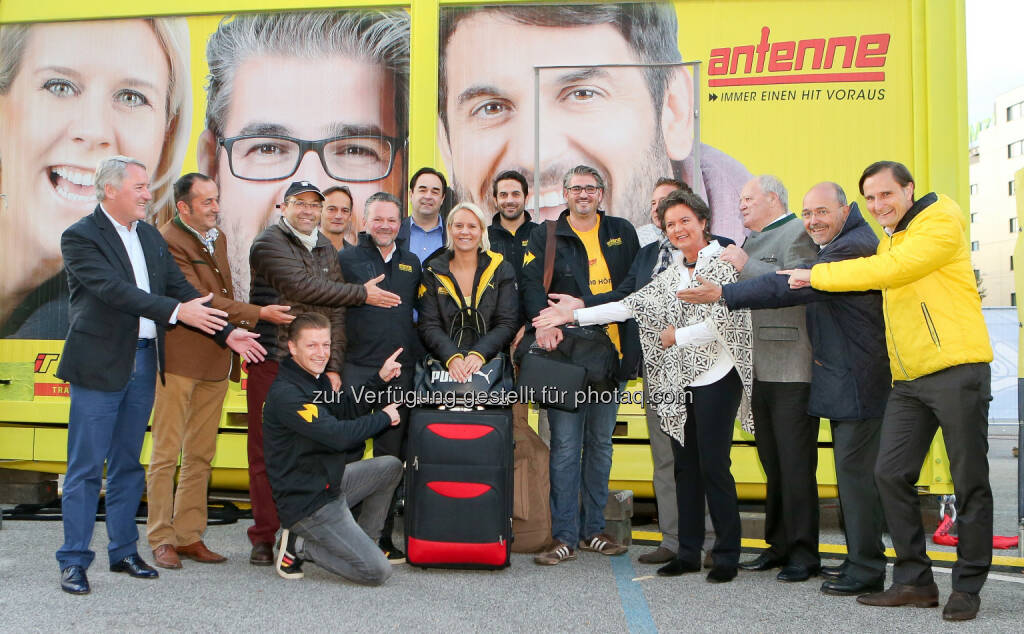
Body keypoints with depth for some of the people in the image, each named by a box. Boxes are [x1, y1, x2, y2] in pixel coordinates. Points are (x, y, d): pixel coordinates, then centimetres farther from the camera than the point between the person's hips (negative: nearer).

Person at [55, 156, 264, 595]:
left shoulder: (150, 237, 12)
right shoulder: (80, 237, -9)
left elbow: (181, 289, 10)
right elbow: (115, 289, -22)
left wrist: (227, 332, 1)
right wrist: (176, 311, -30)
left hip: (142, 362, 6)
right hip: (99, 364, -6)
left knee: (128, 464, 14)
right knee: (86, 468, 0)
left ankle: (124, 551, 24)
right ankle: (74, 561, 10)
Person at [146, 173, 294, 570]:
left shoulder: (218, 238, 16)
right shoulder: (168, 241, -12)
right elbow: (199, 301, -18)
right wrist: (257, 314, -18)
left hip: (216, 362, 8)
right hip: (178, 360, -8)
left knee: (200, 455, 11)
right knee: (166, 454, 0)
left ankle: (189, 536, 19)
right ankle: (161, 539, 9)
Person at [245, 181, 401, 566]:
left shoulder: (326, 251, 17)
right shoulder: (269, 242, 0)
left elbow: (336, 313, 13)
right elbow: (304, 287, -13)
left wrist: (333, 367, 3)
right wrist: (363, 294, -6)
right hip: (271, 362, -4)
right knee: (267, 451, -1)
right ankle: (264, 537, 8)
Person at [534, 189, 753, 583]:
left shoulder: (722, 263, -5)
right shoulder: (672, 275, 15)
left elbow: (722, 322, -14)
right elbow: (631, 305, 10)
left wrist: (676, 337, -6)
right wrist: (574, 316, 5)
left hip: (716, 378, -7)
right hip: (679, 382, 7)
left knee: (713, 465, -5)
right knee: (685, 465, 10)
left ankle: (727, 555, 7)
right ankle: (689, 551, 18)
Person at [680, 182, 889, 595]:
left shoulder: (852, 248, -17)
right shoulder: (840, 244, 18)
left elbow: (792, 287, -24)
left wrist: (724, 295, -25)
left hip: (856, 381, -11)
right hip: (843, 379, 11)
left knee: (856, 472, -7)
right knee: (851, 471, 15)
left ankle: (866, 570, 1)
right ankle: (859, 558, 25)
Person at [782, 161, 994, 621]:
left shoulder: (942, 221, -7)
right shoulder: (888, 242, 19)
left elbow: (891, 271, -17)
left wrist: (816, 275, -11)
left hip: (957, 370, -8)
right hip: (908, 378, 8)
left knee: (969, 482, 1)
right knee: (890, 473, 2)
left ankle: (968, 587, 12)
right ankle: (915, 581, 13)